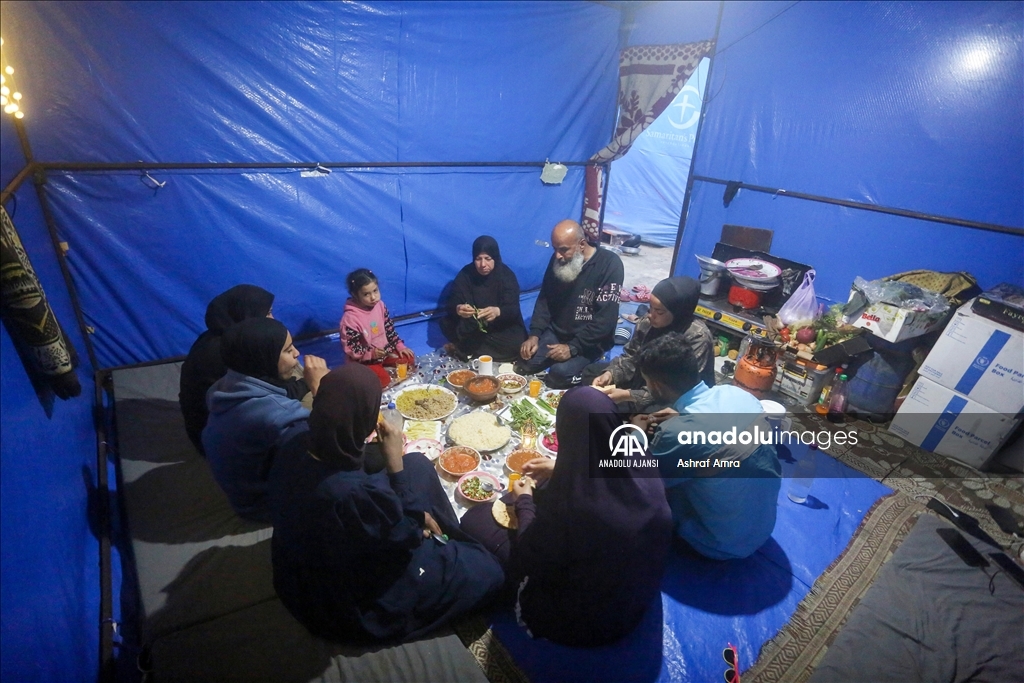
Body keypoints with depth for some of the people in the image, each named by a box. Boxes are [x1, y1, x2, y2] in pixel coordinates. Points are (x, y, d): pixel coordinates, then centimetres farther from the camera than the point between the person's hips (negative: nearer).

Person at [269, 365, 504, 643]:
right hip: (354, 603, -7)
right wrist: (395, 463, -25)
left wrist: (416, 516, -3)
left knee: (417, 465, 11)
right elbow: (404, 540, -22)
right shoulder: (352, 493, -42)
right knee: (487, 572, 4)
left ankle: (447, 544, 29)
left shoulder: (298, 447, -17)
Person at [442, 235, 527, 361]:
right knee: (448, 324, -25)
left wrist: (498, 312, -48)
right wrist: (458, 309, -42)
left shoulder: (507, 275, -15)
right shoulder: (465, 274, -10)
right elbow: (452, 305, -16)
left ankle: (468, 350, -15)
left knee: (515, 344, -31)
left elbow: (513, 309, -24)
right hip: (472, 327, 1)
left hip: (503, 328, 0)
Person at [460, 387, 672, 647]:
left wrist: (524, 501, -2)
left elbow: (526, 561, -17)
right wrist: (561, 473, 12)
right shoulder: (643, 471, -20)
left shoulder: (566, 507, -38)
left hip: (575, 623, -6)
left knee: (476, 518, 3)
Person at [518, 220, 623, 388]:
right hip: (556, 331, 5)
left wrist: (573, 347, -25)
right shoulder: (558, 259, -2)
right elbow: (544, 299, 5)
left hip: (590, 340, -5)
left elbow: (605, 319, -23)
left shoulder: (609, 264, -20)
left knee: (560, 372, -26)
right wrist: (534, 334, -9)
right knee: (526, 363, -13)